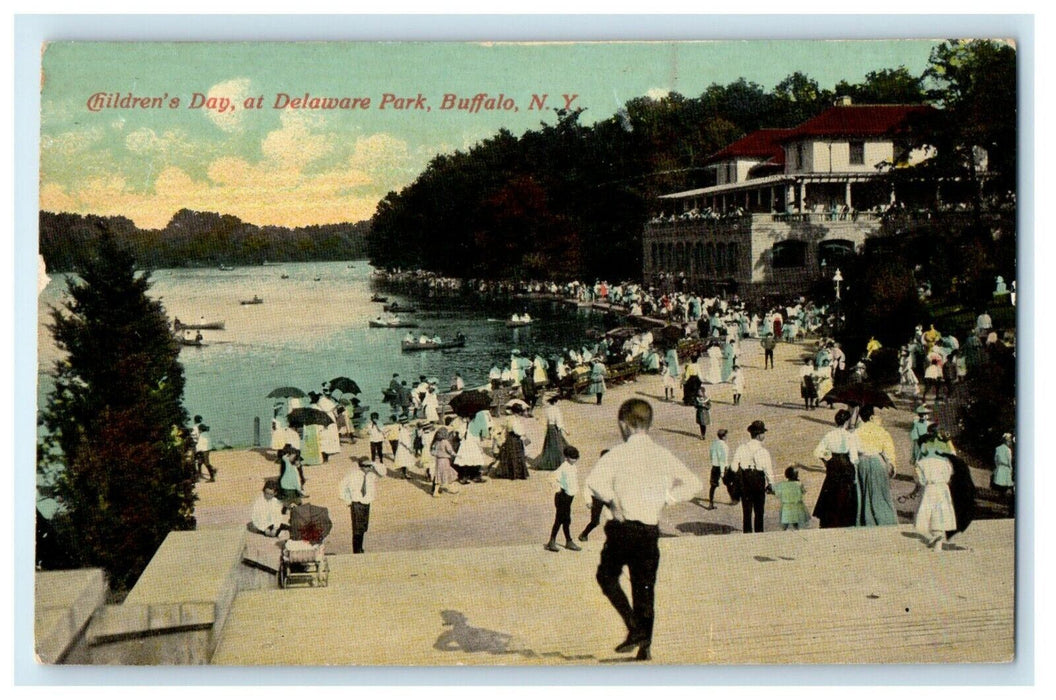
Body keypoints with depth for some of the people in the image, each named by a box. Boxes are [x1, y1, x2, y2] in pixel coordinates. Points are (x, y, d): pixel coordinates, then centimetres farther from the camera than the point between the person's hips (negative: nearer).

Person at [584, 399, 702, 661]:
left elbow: (594, 481, -23)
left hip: (623, 528, -4)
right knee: (645, 587, 12)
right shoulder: (663, 456, 4)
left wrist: (611, 500, -7)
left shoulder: (618, 454, -9)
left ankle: (635, 629, -1)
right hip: (651, 529, 4)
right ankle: (645, 646, 12)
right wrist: (664, 499, 5)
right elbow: (692, 484, 2)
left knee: (607, 576, 15)